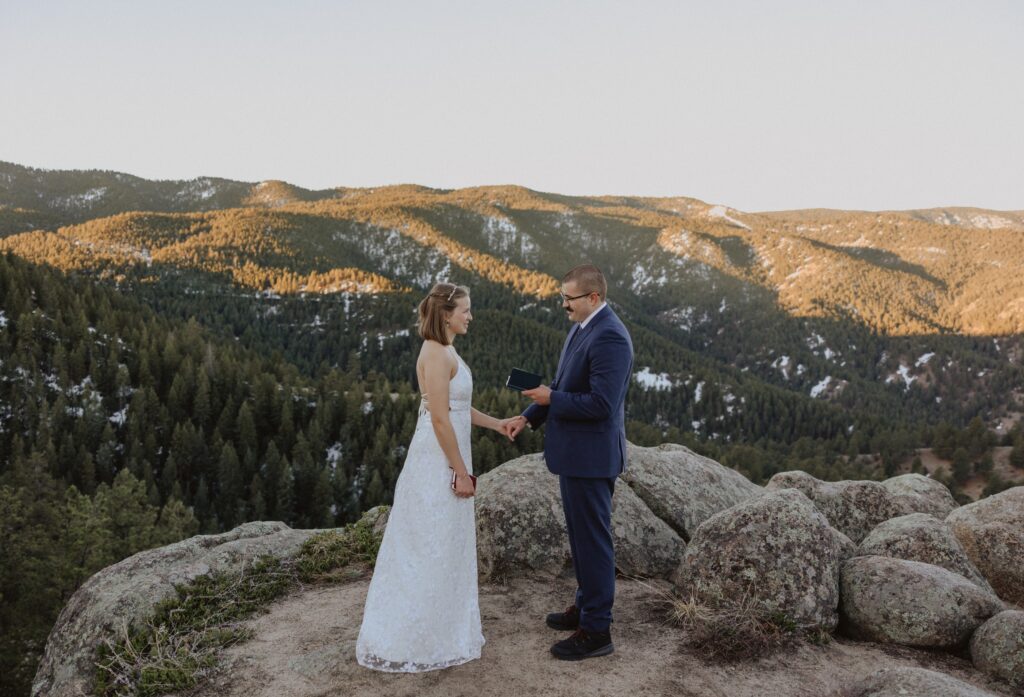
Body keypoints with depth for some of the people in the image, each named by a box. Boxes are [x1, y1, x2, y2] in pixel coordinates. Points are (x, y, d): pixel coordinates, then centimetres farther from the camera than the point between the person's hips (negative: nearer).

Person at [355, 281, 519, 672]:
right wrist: (461, 473, -18)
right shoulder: (437, 353, -19)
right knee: (433, 549, 1)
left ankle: (436, 624, 32)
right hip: (439, 463, -10)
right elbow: (440, 419, -22)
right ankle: (417, 640, 15)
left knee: (442, 547, 18)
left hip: (444, 458, 10)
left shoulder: (444, 350, 12)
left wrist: (496, 424, 12)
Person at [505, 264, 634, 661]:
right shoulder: (583, 328, 10)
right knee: (582, 535, 21)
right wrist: (529, 417, 7)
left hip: (590, 456, -10)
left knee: (592, 539, 1)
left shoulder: (609, 337, -22)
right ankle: (587, 606, 38)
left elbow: (601, 405, -27)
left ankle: (596, 631, 14)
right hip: (574, 451, 10)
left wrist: (551, 399, -17)